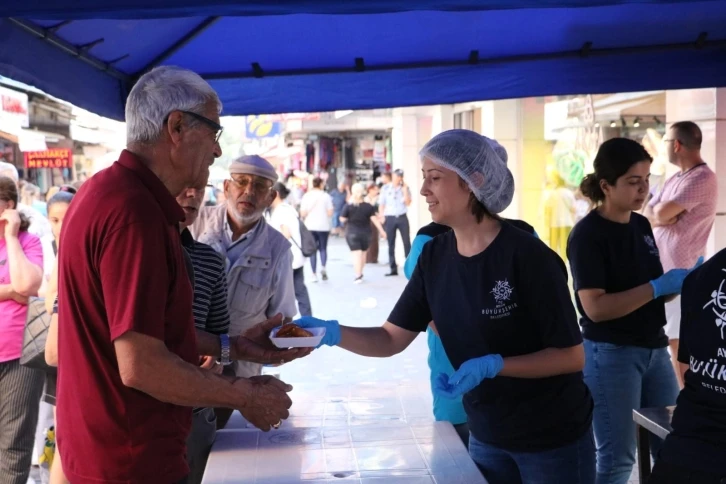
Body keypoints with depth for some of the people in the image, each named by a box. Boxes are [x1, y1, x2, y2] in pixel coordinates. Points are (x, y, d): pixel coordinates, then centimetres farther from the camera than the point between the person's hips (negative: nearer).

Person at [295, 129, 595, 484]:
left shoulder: (527, 256, -21)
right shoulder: (435, 256, -3)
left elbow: (571, 356, -17)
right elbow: (392, 339, -2)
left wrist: (493, 366, -29)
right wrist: (333, 332, -18)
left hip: (552, 439, -5)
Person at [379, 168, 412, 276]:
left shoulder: (405, 188, 5)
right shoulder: (386, 188, 5)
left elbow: (408, 203, -5)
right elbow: (382, 204, 6)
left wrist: (405, 190, -11)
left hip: (402, 217, 0)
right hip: (390, 218, 0)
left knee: (407, 242, -1)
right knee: (391, 244, 4)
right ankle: (393, 269, 10)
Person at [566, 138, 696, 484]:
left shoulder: (641, 225, 7)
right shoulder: (587, 235, -15)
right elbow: (596, 308, -22)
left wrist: (681, 283, -4)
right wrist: (658, 287, -22)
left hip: (653, 348, 7)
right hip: (610, 354, -7)